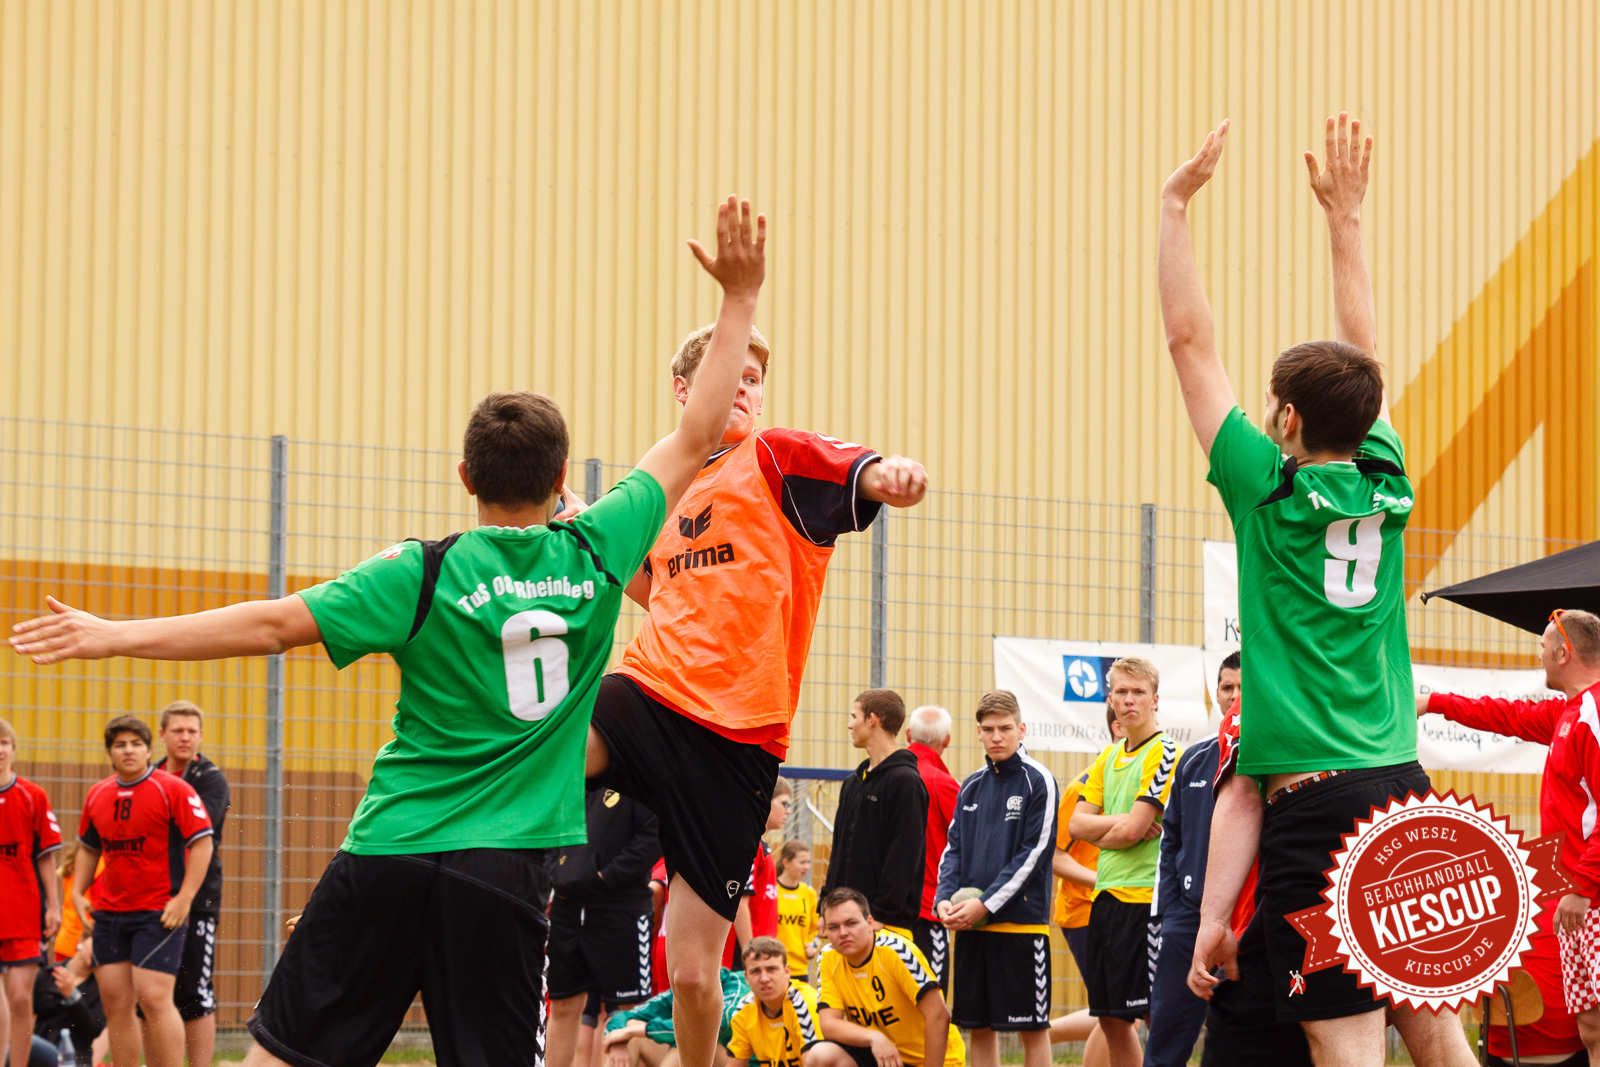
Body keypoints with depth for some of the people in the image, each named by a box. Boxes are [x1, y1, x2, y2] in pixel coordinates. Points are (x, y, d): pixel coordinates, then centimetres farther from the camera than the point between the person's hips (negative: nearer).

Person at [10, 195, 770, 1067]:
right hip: (507, 867, 1)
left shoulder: (424, 574, -4)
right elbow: (695, 439, 10)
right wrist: (741, 298, 16)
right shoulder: (595, 555, 1)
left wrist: (115, 637, -5)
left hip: (392, 855, -1)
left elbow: (274, 625, -9)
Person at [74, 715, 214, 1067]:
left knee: (153, 998, -13)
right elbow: (88, 849, 24)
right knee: (115, 1001, 5)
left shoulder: (173, 789, -7)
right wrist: (77, 893, 10)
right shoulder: (96, 795, 11)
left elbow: (202, 842, -10)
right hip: (109, 912, 6)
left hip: (160, 914, -6)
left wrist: (184, 898, -16)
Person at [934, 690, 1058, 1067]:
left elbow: (1033, 854, -10)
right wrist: (944, 899, -6)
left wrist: (986, 905, -15)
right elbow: (953, 849, 13)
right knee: (979, 1025, 7)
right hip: (971, 925, 6)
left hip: (1022, 922, -6)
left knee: (1032, 1027, -2)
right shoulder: (971, 788, 14)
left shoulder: (1038, 781, -4)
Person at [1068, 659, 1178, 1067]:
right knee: (1111, 1019, 10)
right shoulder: (1109, 756, 15)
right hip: (1107, 896, 8)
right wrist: (1121, 823, -8)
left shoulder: (1164, 753, -8)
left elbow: (1132, 831, -16)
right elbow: (1077, 824, 8)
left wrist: (1099, 834, 2)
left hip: (1145, 899, -8)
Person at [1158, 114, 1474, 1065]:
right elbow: (1362, 354, 22)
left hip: (1313, 799, -5)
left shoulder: (1269, 493, -4)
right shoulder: (1387, 486, 8)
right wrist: (1347, 214, 30)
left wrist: (1177, 203, 5)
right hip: (1403, 783, 6)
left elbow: (1191, 340, 0)